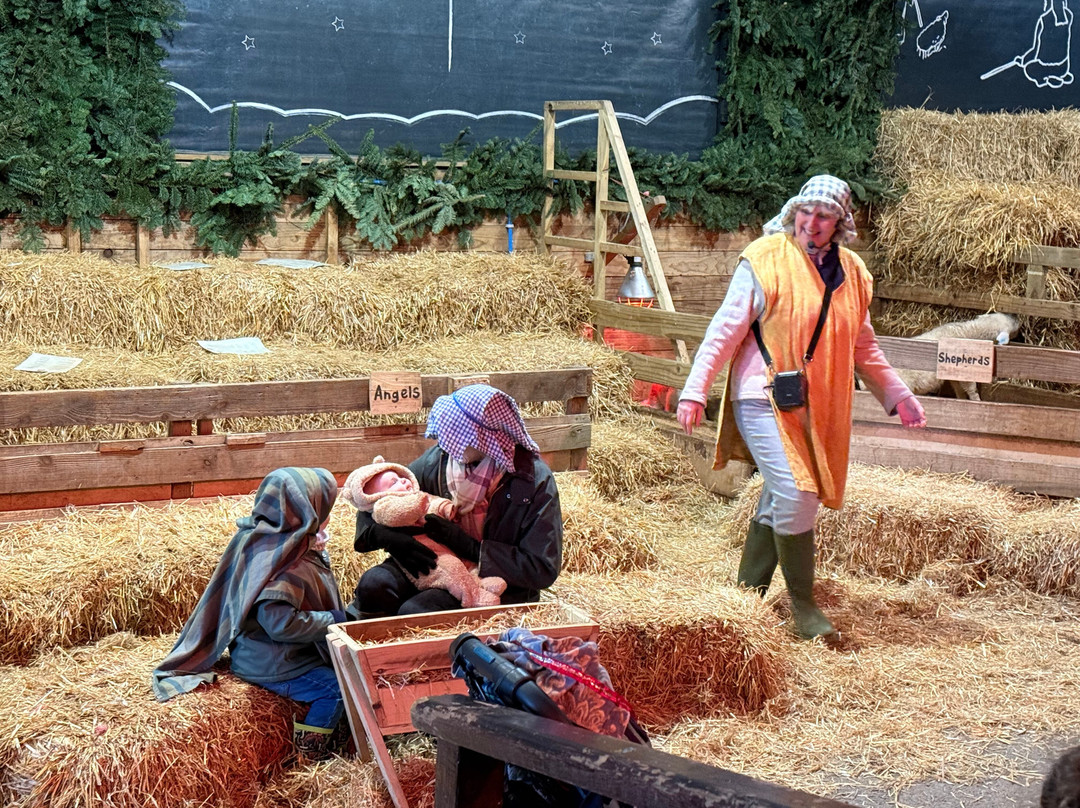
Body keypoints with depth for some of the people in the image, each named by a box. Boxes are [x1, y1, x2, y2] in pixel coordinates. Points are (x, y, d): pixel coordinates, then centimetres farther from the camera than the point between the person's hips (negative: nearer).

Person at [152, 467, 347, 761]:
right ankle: (310, 755, 7)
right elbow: (279, 621, -35)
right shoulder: (286, 562, -30)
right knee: (336, 688, -10)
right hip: (268, 664, -10)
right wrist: (332, 621, -24)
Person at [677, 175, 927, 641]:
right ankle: (802, 605, -3)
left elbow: (864, 348, 22)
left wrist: (897, 395, 19)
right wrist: (695, 391, -12)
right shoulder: (765, 261, -7)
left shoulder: (851, 274, 10)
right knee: (794, 495, -16)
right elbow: (725, 330, -6)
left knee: (779, 504, 12)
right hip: (764, 399, -6)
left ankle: (748, 594, 26)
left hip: (817, 406, 6)